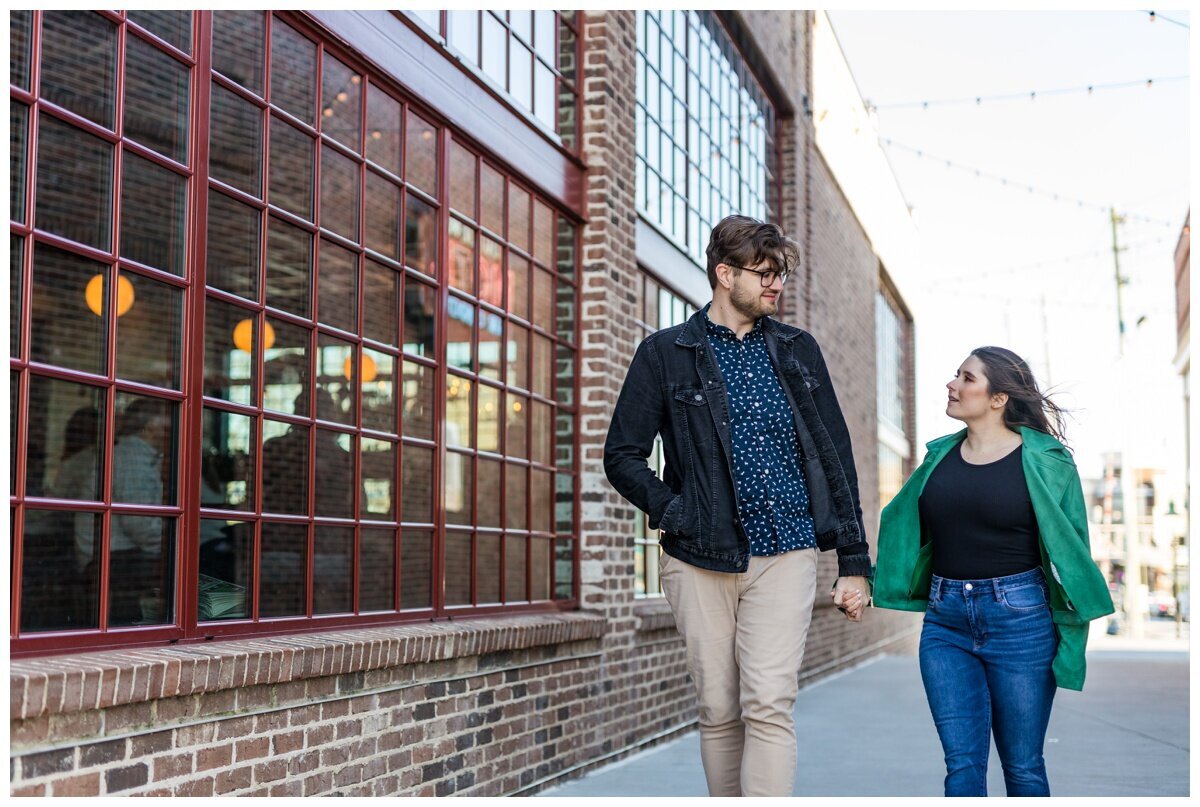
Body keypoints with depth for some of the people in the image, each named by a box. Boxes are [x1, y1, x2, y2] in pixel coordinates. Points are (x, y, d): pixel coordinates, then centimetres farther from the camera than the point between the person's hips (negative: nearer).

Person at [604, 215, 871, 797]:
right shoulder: (666, 353, 4)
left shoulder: (797, 350, 11)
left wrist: (854, 560, 8)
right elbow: (622, 455, 4)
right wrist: (676, 515, -9)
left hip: (785, 556, 1)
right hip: (700, 562, 0)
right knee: (719, 712, 7)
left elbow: (835, 457, 12)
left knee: (769, 705, -11)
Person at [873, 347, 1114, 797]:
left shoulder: (1044, 459, -4)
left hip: (1020, 616, -4)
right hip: (945, 621, 4)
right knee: (961, 764, 1)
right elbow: (903, 528, 16)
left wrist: (1072, 630, -6)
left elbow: (1069, 547, -3)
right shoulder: (941, 456, 8)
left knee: (1023, 766, 6)